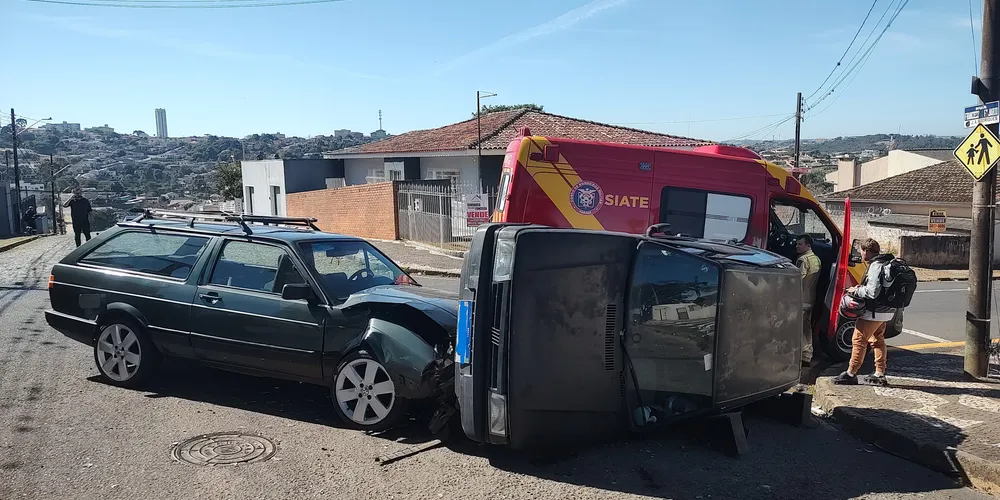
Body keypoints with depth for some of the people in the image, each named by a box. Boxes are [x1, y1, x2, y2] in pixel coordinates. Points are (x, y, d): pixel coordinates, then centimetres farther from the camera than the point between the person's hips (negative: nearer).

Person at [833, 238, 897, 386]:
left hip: (874, 311, -10)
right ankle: (880, 374, 24)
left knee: (859, 340, -3)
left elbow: (872, 292, -27)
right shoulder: (887, 263, 12)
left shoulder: (876, 266, -21)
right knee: (877, 340, 19)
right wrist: (859, 288, 10)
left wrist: (856, 290, -11)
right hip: (885, 311, 10)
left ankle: (851, 374, 2)